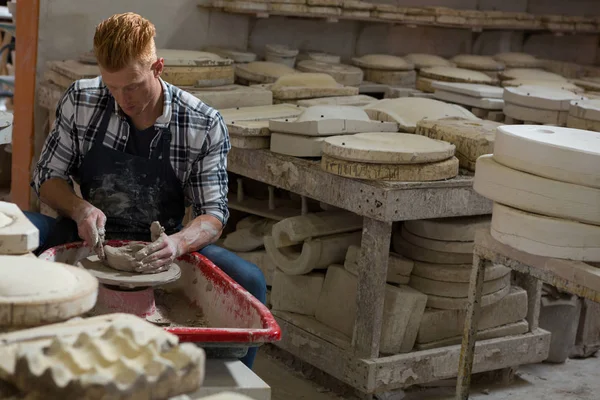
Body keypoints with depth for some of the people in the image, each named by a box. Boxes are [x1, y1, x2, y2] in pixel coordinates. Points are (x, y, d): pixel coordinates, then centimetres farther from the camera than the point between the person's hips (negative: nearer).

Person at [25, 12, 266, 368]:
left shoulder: (205, 125, -11)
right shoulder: (81, 101, -7)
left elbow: (214, 214, -9)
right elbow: (47, 177, 2)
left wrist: (178, 243, -32)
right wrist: (80, 209, -21)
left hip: (158, 249, -1)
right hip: (90, 240, 1)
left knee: (248, 281, -28)